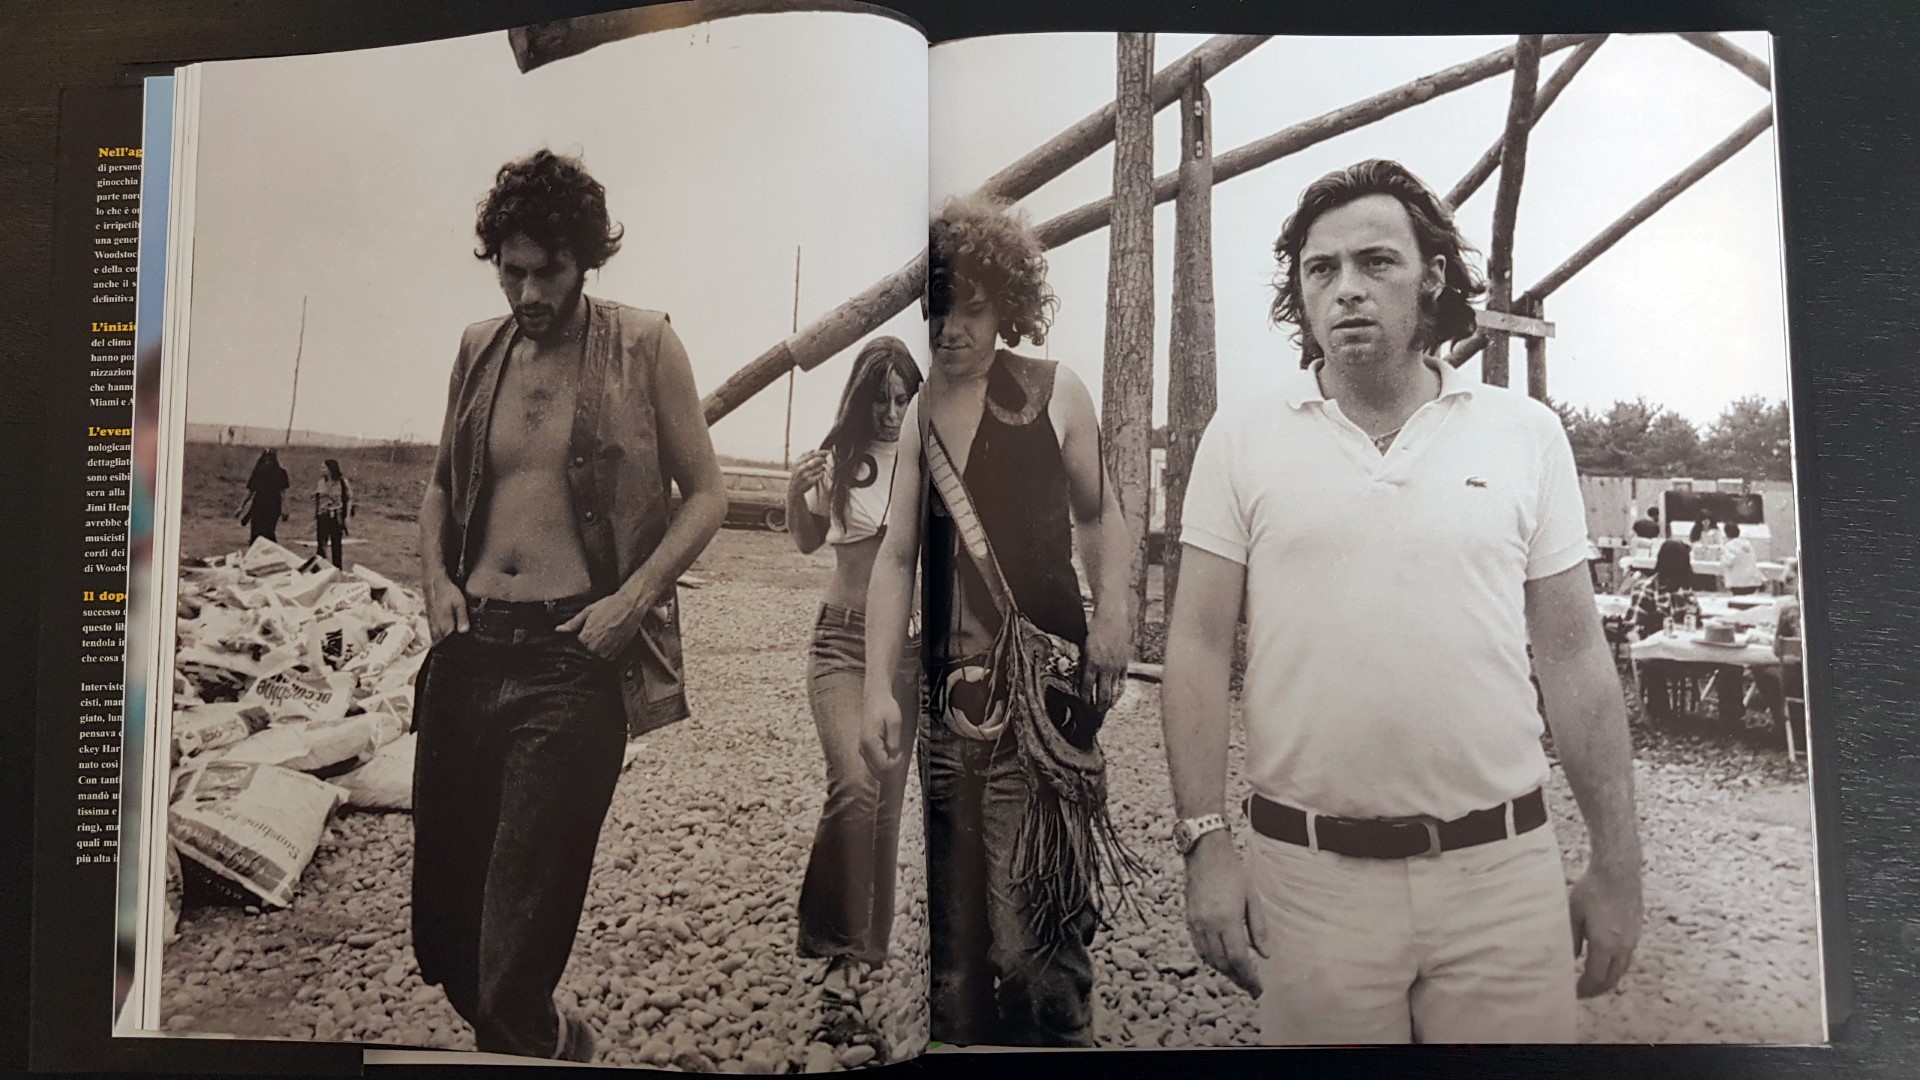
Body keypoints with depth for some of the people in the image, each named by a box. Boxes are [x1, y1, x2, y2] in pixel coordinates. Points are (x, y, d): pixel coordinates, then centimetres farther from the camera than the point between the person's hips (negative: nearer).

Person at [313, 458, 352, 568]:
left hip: (337, 517, -2)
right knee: (321, 544, -3)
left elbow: (349, 499, -1)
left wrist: (346, 516, -5)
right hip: (323, 517, 2)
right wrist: (315, 518, 8)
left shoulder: (342, 482, -6)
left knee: (336, 544, 6)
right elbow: (315, 501, 10)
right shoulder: (321, 482, 4)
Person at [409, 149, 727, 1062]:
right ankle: (544, 1039, 37)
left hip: (573, 655, -5)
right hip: (468, 646, 6)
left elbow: (705, 495, -1)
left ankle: (525, 1039, 24)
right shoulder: (479, 347, 11)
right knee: (440, 907, 13)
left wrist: (634, 597, -14)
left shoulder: (644, 346, -3)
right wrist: (436, 578, 4)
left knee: (522, 913, -4)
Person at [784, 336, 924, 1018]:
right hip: (844, 640, -1)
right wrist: (796, 492, -5)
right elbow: (806, 542, 13)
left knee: (886, 800, 7)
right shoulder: (839, 461, 0)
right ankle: (838, 940, -4)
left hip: (909, 647, 1)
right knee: (854, 785, -20)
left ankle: (865, 943, 25)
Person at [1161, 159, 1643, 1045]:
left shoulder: (1527, 433, 4)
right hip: (1308, 879, -1)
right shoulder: (1242, 437, 1)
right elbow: (1200, 645, 0)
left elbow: (1573, 655, 6)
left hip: (1503, 872, 1)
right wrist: (1205, 840, -6)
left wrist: (1617, 864, 6)